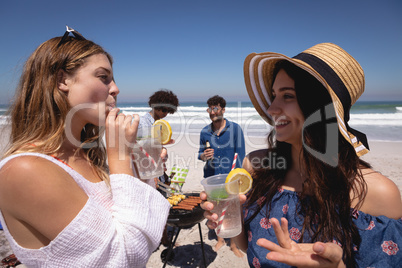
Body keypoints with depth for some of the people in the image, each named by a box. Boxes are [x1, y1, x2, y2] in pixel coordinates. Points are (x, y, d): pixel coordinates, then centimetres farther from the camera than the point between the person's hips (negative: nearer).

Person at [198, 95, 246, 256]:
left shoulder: (235, 128, -5)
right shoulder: (205, 132, 3)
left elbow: (240, 154, -6)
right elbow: (200, 153, 11)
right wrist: (203, 155, -14)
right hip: (211, 178, 3)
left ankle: (233, 244, 25)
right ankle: (220, 239, 36)